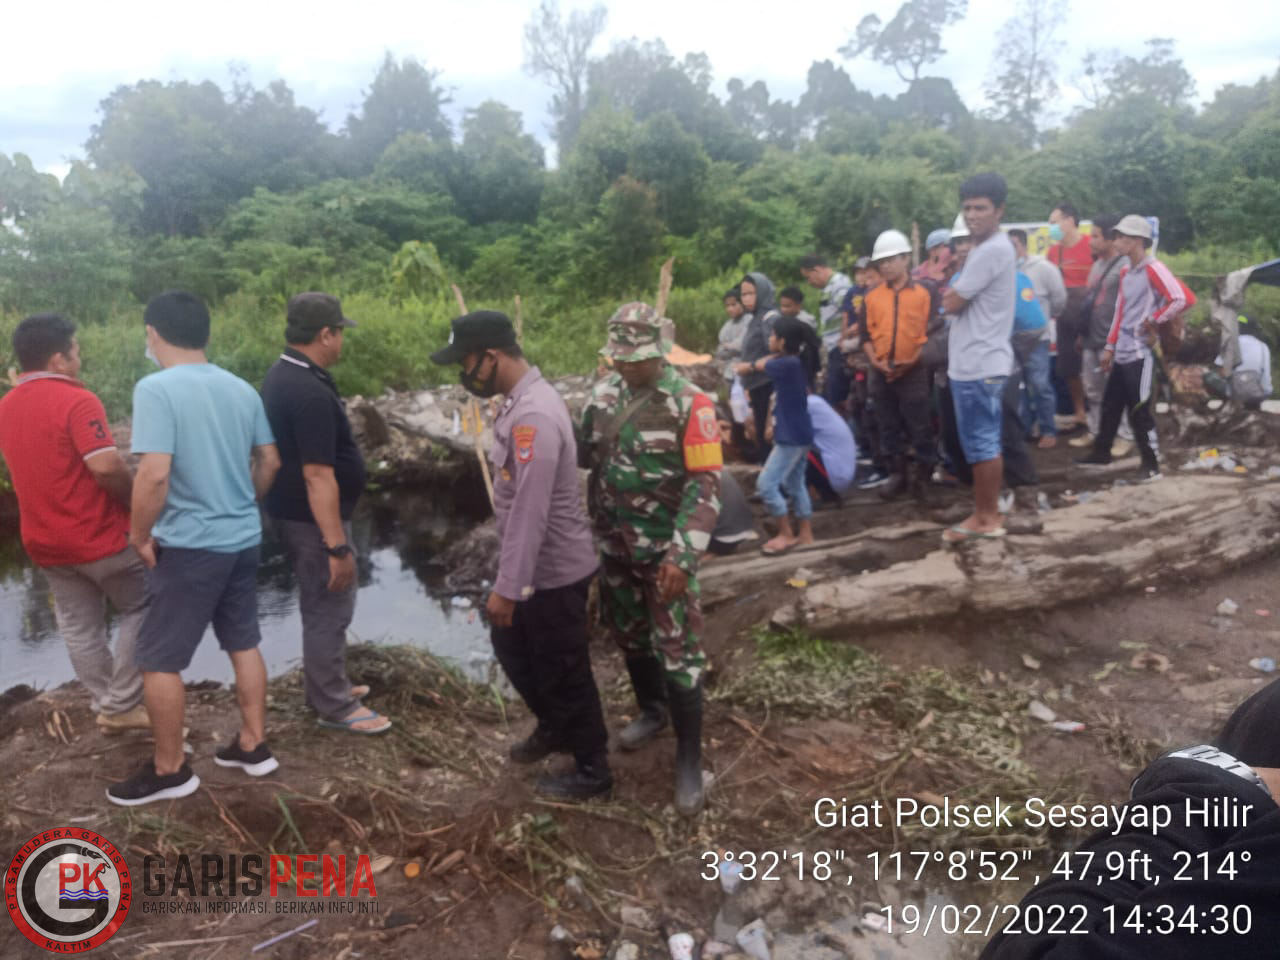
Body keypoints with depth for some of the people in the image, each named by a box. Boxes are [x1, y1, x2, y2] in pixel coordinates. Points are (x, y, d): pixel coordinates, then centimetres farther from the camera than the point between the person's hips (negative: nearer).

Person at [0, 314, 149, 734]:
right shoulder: (76, 400, -19)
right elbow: (107, 467, -28)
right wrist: (137, 503, -12)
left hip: (44, 541, 7)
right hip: (99, 535, -7)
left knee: (78, 627, 15)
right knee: (141, 609, 9)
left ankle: (105, 705, 25)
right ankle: (121, 704, 9)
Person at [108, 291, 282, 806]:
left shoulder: (156, 388, -16)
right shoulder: (242, 388, 5)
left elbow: (154, 474, -24)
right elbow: (270, 462, 11)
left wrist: (140, 535, -10)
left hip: (191, 545, -7)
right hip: (244, 539, 7)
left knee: (157, 659, 7)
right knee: (244, 644, 17)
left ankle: (169, 769, 18)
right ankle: (253, 745, 28)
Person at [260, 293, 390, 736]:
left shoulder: (282, 374, 7)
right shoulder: (311, 394, -27)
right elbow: (318, 476, -29)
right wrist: (338, 546, -27)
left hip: (292, 510, 10)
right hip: (312, 519, -10)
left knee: (321, 607, 22)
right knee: (329, 610, 3)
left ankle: (326, 685, 37)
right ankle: (335, 706, 17)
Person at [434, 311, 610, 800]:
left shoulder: (534, 415, -27)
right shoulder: (521, 400, 5)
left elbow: (530, 513, -29)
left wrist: (507, 588, -24)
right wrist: (508, 579, 19)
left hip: (554, 571, -10)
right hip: (535, 565, 10)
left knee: (563, 671, 7)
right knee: (512, 647, 25)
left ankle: (591, 770, 27)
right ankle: (554, 727, 47)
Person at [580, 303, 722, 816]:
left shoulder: (690, 403, -17)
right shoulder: (604, 393, 1)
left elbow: (706, 485, -18)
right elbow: (583, 452, 10)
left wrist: (682, 555, -23)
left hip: (665, 549, -6)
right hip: (614, 543, 6)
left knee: (678, 651, -1)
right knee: (627, 632, 21)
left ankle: (689, 759, 13)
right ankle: (651, 709, 46)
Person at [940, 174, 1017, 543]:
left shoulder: (992, 250, -17)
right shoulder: (985, 248, 17)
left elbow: (951, 303, -15)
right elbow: (960, 300, 19)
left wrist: (951, 292, 5)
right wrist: (955, 292, 0)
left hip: (980, 365, -10)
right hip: (971, 362, 10)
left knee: (982, 442, -2)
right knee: (979, 442, 14)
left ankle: (988, 517, 7)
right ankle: (984, 512, 22)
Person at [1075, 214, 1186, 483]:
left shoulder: (1153, 269, -12)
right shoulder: (1125, 271, 14)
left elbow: (1179, 299, -22)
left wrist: (1153, 322, -14)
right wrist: (1109, 347, 18)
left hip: (1141, 353, -8)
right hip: (1121, 353, 8)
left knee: (1139, 410, -4)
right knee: (1110, 404, 16)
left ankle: (1152, 465, 6)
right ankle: (1101, 452, 30)